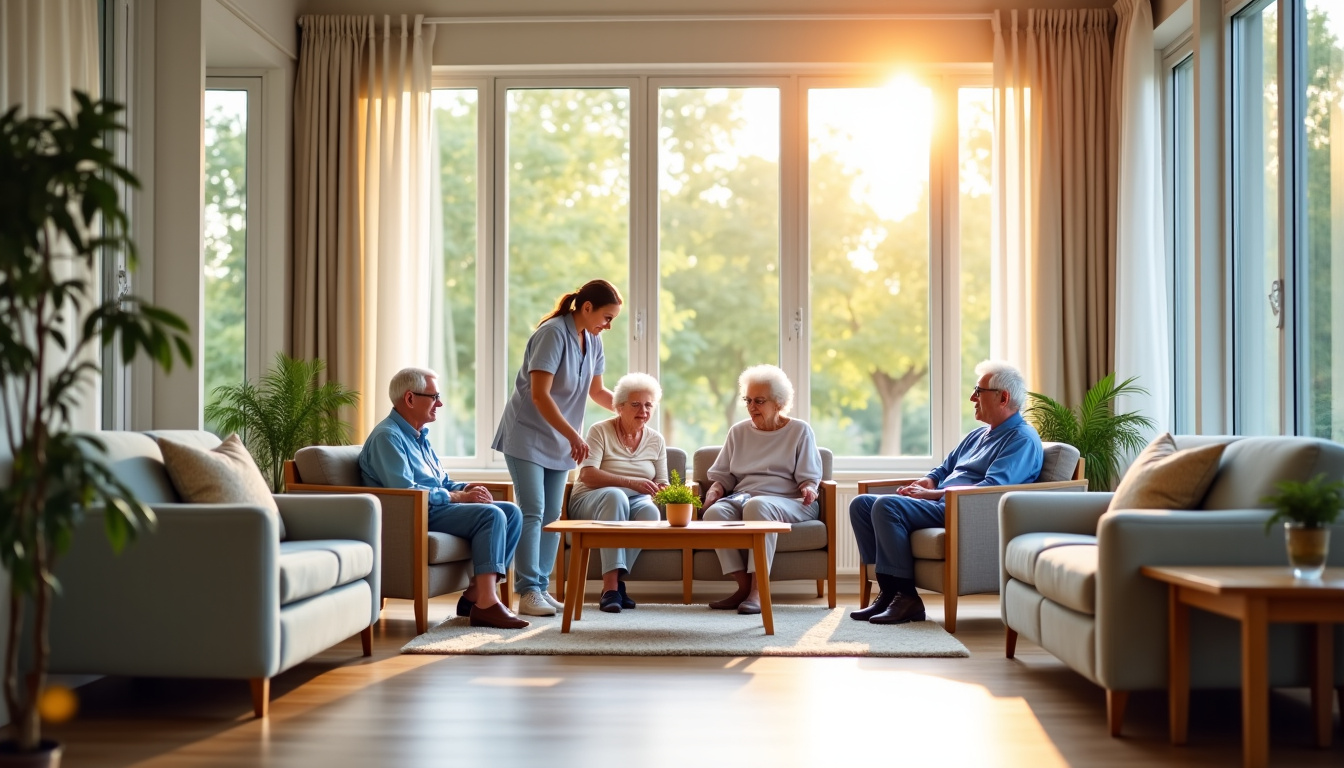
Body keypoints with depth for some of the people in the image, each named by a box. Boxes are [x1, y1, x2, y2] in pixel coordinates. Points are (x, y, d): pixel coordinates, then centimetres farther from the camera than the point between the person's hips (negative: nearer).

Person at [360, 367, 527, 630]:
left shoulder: (421, 436, 19)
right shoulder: (387, 437, -12)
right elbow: (405, 492, -23)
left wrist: (466, 488, 1)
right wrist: (459, 497, -18)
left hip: (435, 507, 10)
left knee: (512, 513, -2)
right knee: (491, 515, -25)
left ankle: (475, 594, -9)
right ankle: (485, 605, -30)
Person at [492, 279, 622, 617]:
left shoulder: (593, 340, 4)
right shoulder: (553, 334, -19)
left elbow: (596, 390, 17)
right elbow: (540, 395, -26)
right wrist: (573, 435, -29)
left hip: (559, 442, 8)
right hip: (527, 435, -7)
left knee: (552, 515, 7)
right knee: (531, 512, -12)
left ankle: (541, 588, 12)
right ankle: (528, 592, -10)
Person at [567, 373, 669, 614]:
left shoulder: (656, 440, 11)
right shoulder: (600, 431, -3)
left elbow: (662, 484, 11)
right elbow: (587, 475, -16)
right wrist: (631, 482, -28)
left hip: (635, 502, 3)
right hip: (591, 501, -3)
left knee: (650, 510, -34)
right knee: (615, 496, -40)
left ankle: (613, 583, -31)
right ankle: (611, 585, -45)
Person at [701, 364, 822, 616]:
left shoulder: (799, 431, 11)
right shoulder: (739, 432, 21)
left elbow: (808, 478, 6)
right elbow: (722, 474, 19)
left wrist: (808, 489, -17)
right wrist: (715, 489, -3)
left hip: (788, 501, -3)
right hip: (741, 498, 4)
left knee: (757, 506, -39)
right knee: (714, 512, -31)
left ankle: (758, 589, -40)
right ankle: (744, 586, -28)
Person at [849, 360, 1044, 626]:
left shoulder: (1022, 439, -7)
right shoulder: (978, 435, 24)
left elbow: (990, 489, -20)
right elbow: (944, 469, 33)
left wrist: (932, 494, -18)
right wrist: (927, 482, 7)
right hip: (940, 505, 10)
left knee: (887, 505, -28)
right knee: (861, 504, -2)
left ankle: (906, 597, -23)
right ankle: (889, 590, -7)